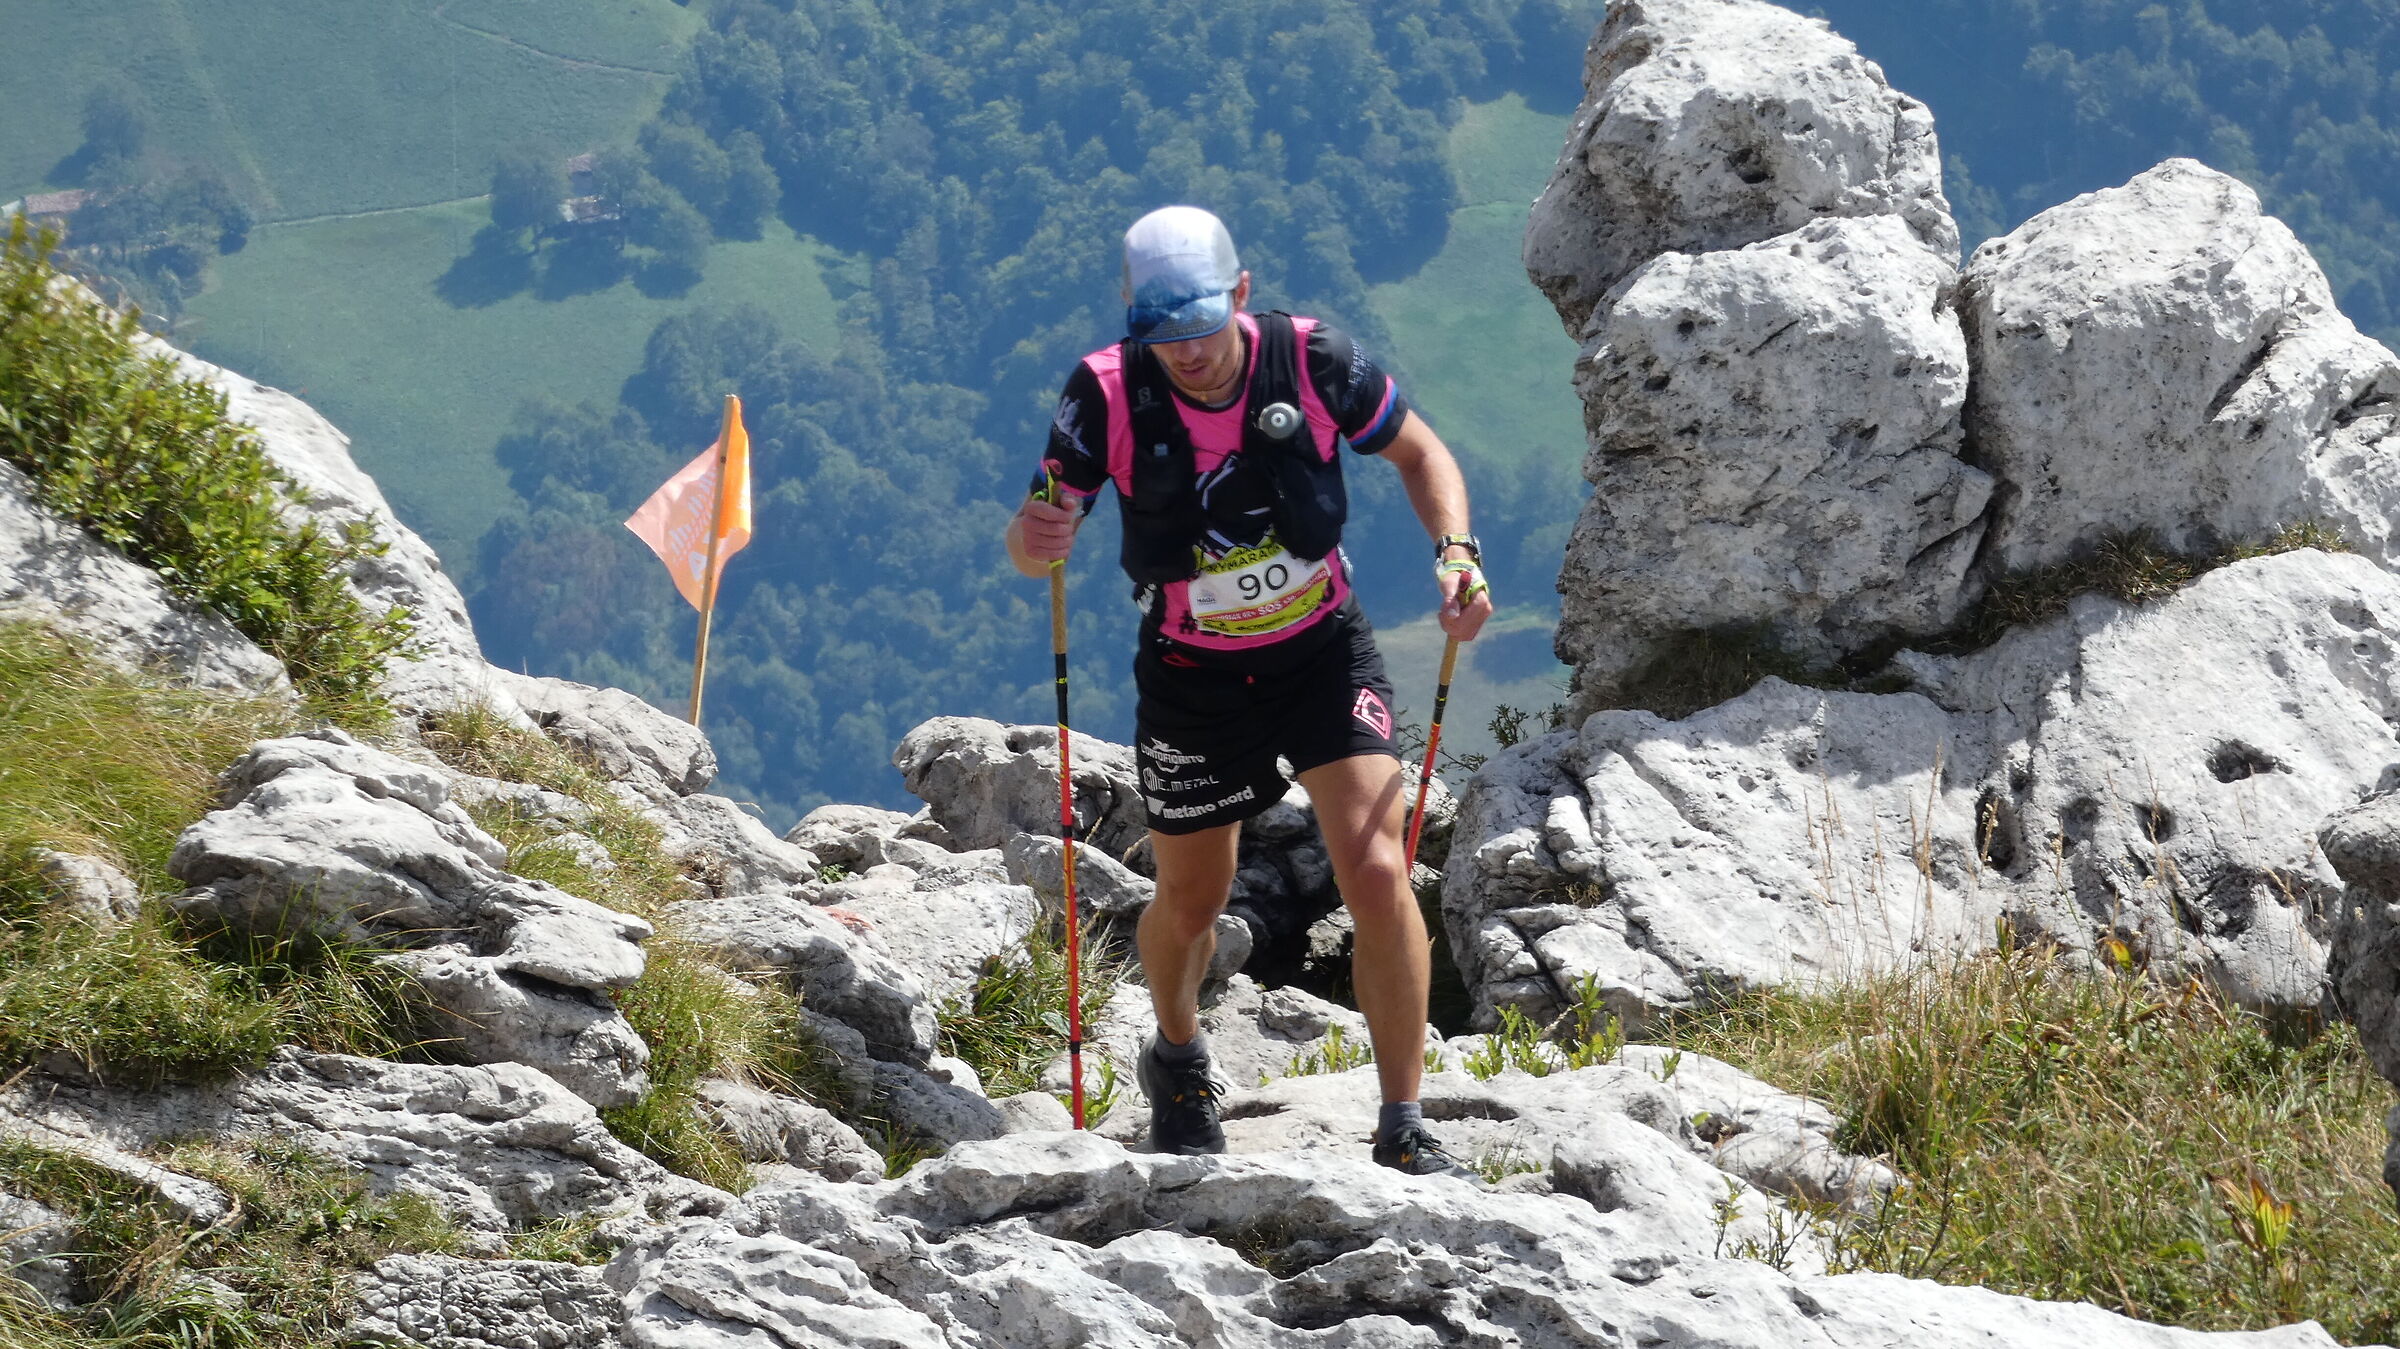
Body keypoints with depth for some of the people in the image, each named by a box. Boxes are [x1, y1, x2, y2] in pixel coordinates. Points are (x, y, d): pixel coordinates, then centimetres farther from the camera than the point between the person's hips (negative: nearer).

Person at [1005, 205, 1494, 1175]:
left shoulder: (1311, 362, -19)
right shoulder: (1108, 393, -20)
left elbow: (1418, 451, -1)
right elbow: (1034, 544, -16)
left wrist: (1455, 552, -18)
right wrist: (1035, 539, -40)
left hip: (1322, 650, -1)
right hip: (1192, 676, 1)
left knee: (1377, 873, -16)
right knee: (1190, 904, 15)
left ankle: (1405, 1131, -7)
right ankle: (1179, 1058, 49)